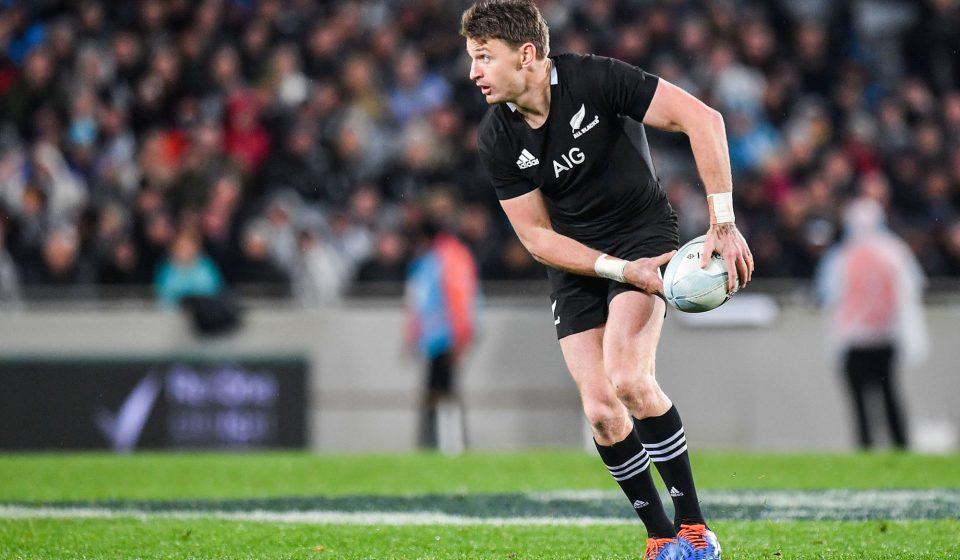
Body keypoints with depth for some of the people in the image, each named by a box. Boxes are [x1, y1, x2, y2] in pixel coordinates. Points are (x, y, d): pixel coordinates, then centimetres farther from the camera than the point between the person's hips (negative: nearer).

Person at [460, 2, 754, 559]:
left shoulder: (595, 79, -23)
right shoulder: (497, 138, -10)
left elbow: (702, 119, -24)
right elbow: (537, 235, -6)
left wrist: (723, 223, -28)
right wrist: (620, 269, -20)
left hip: (644, 232, -4)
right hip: (576, 262, 4)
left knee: (629, 378, -24)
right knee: (601, 410, -7)